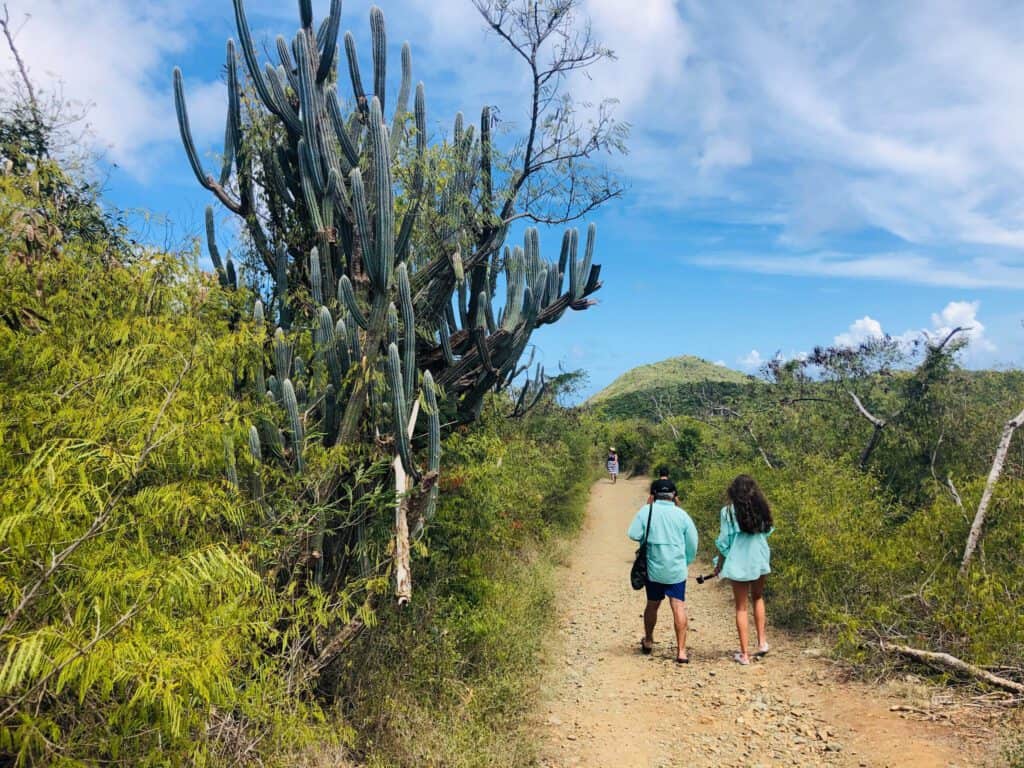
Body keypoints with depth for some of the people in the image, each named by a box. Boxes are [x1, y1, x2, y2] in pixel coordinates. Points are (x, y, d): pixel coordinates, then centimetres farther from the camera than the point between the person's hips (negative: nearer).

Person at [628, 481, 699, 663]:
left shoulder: (646, 511, -7)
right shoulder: (681, 514, -4)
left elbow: (633, 534, -11)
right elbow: (693, 542, 1)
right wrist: (686, 563, 15)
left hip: (653, 569, 1)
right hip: (676, 570, -1)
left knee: (652, 605, 18)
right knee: (679, 607, 1)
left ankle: (648, 642, 36)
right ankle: (681, 651, -1)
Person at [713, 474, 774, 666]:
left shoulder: (728, 511, -10)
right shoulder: (761, 508, -2)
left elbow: (724, 542, -6)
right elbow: (767, 532, 6)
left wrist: (719, 564, 6)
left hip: (739, 562, -3)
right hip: (760, 560, 3)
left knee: (741, 607, 7)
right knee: (758, 597, 27)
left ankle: (744, 654, 9)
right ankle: (762, 641, 21)